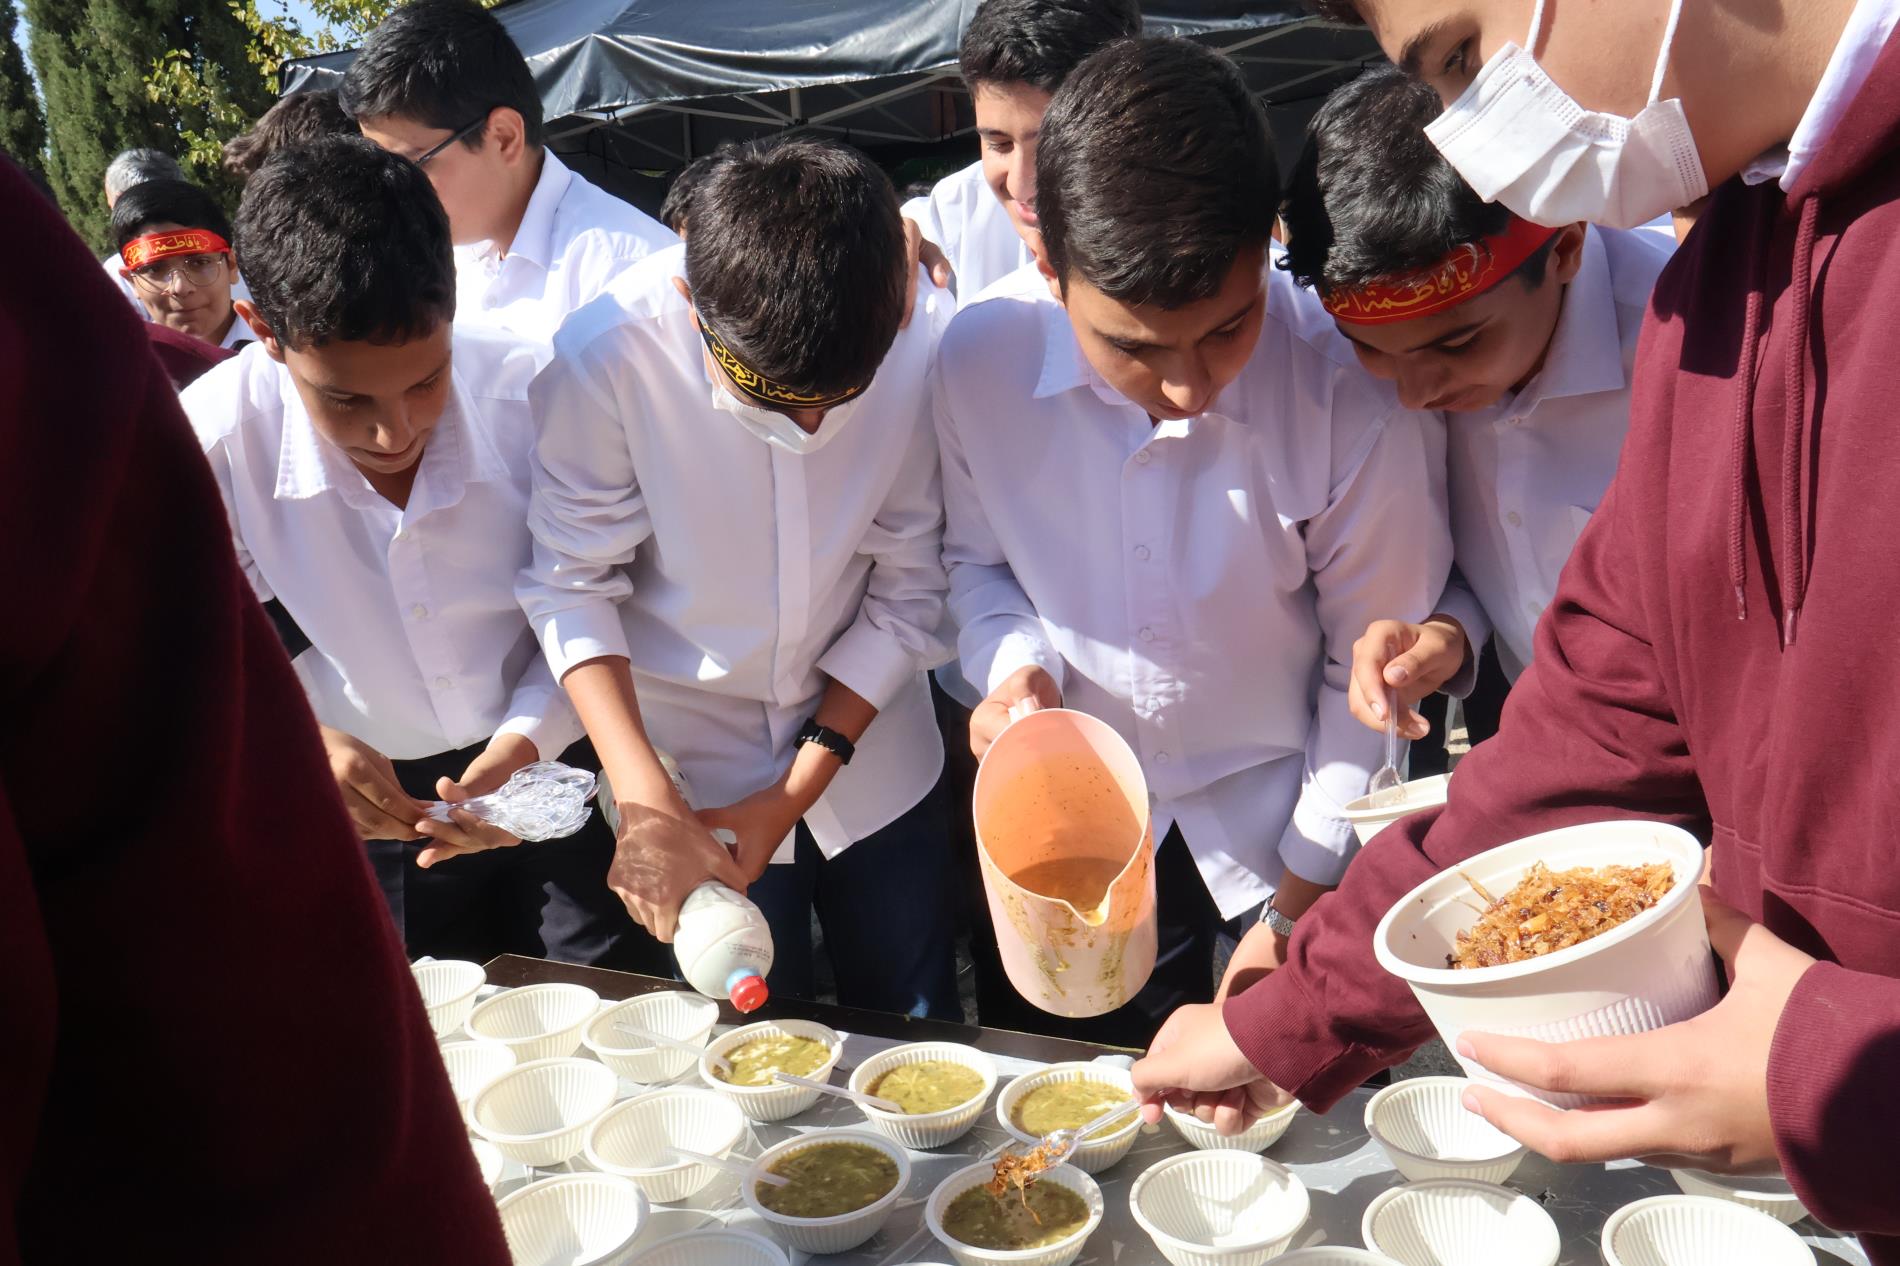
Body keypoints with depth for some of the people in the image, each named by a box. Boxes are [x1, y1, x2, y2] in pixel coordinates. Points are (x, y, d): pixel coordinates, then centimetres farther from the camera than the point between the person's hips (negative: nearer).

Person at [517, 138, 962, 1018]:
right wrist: (645, 804, -22)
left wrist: (797, 788, -11)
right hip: (692, 767, -1)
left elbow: (907, 590, -12)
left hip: (868, 748, 2)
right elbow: (572, 585, -14)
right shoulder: (605, 356, -25)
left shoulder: (926, 338, -21)